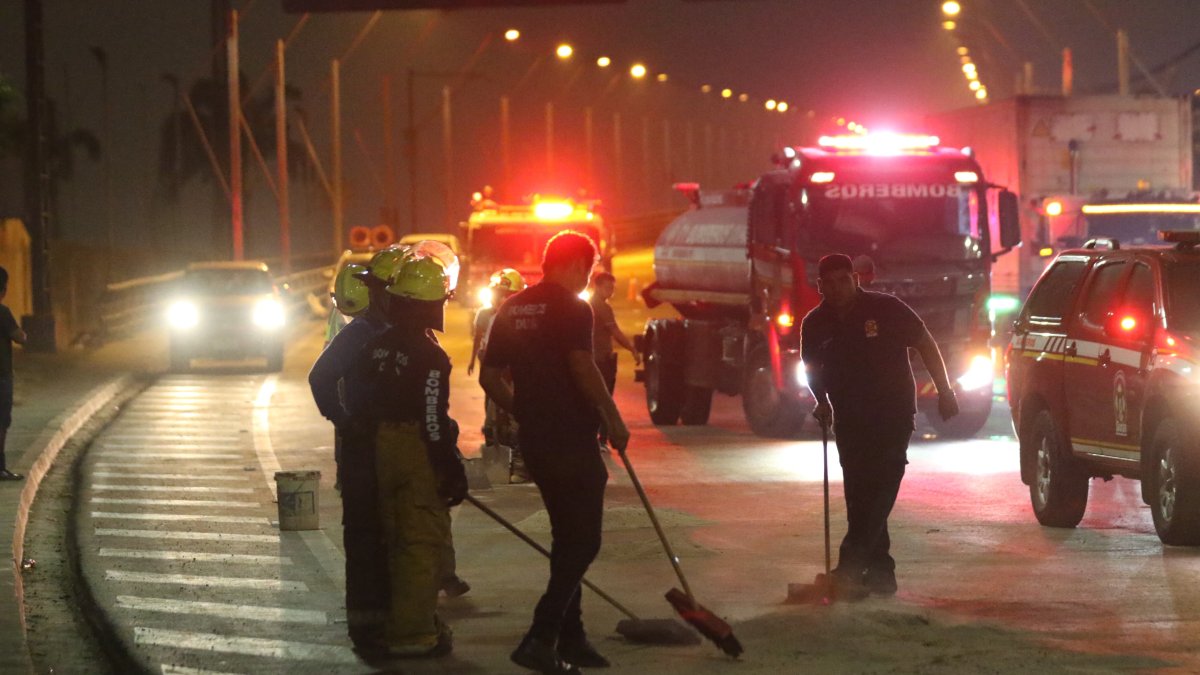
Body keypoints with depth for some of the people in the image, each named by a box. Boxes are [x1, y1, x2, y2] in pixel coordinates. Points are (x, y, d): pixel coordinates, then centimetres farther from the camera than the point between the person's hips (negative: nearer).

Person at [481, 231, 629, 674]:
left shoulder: (511, 310, 12)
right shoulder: (571, 308, -11)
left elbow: (490, 378, 15)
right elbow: (582, 367, -22)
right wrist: (613, 418, -13)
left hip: (534, 439, 8)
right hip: (571, 437, -8)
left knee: (567, 537, 17)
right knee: (582, 541, -4)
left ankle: (570, 638, 20)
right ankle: (541, 638, -14)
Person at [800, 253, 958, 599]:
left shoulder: (885, 309, -10)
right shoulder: (816, 324, 2)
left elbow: (925, 344, -1)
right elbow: (812, 368, 17)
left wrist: (944, 392, -2)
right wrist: (822, 401, -1)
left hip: (893, 414, -5)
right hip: (849, 421, 5)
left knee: (878, 491, -16)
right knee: (859, 496, 5)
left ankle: (851, 566, -21)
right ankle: (879, 571, 12)